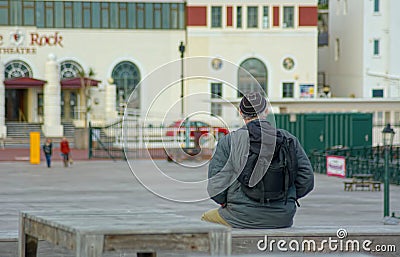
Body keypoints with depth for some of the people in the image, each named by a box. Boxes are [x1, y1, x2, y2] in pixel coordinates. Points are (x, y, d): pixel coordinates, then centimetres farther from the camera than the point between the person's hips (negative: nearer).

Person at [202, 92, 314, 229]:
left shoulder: (229, 142, -5)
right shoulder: (289, 139, 2)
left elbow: (216, 184, -7)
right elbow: (306, 179, 3)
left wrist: (227, 202, 14)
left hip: (243, 217, -2)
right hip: (282, 219, 2)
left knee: (205, 218, 29)